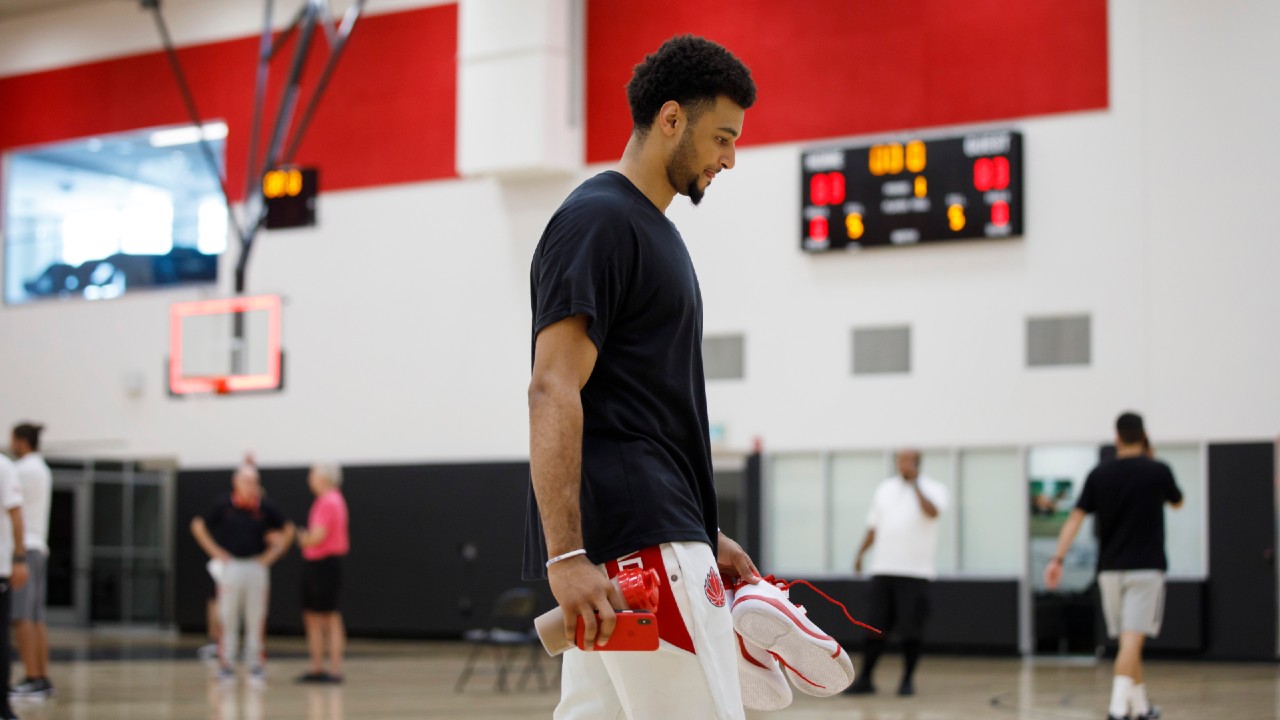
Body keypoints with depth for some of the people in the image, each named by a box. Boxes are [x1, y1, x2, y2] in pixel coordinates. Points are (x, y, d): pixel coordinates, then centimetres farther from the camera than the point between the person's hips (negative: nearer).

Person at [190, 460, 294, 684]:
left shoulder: (266, 507, -1)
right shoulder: (223, 505, -3)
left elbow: (287, 530, 13)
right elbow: (198, 525, 7)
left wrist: (272, 554, 5)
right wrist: (216, 552, 1)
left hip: (257, 567, 1)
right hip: (231, 565, -1)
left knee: (256, 619, 4)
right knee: (228, 619, 3)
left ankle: (256, 665, 11)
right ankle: (225, 663, 10)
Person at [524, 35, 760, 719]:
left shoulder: (653, 229, 21)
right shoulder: (598, 219, -10)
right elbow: (552, 392, -18)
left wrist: (706, 535, 24)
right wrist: (565, 553, -25)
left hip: (660, 533, 10)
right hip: (638, 543, -10)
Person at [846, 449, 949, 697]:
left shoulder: (932, 488, 0)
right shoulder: (885, 488, 13)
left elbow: (932, 512, -22)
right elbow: (873, 526, 18)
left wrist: (915, 484, -19)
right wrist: (860, 553, 9)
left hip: (915, 571, -3)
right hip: (883, 569, 3)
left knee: (911, 630, -1)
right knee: (875, 627, 3)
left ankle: (908, 680, 11)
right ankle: (865, 679, 10)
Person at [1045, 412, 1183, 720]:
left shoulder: (1099, 475, 1)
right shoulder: (1158, 471, -4)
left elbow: (1075, 518, -5)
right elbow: (1177, 502, 17)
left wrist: (1058, 559, -5)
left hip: (1110, 569, 3)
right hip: (1145, 568, -3)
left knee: (1129, 641, 16)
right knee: (1132, 642, -11)